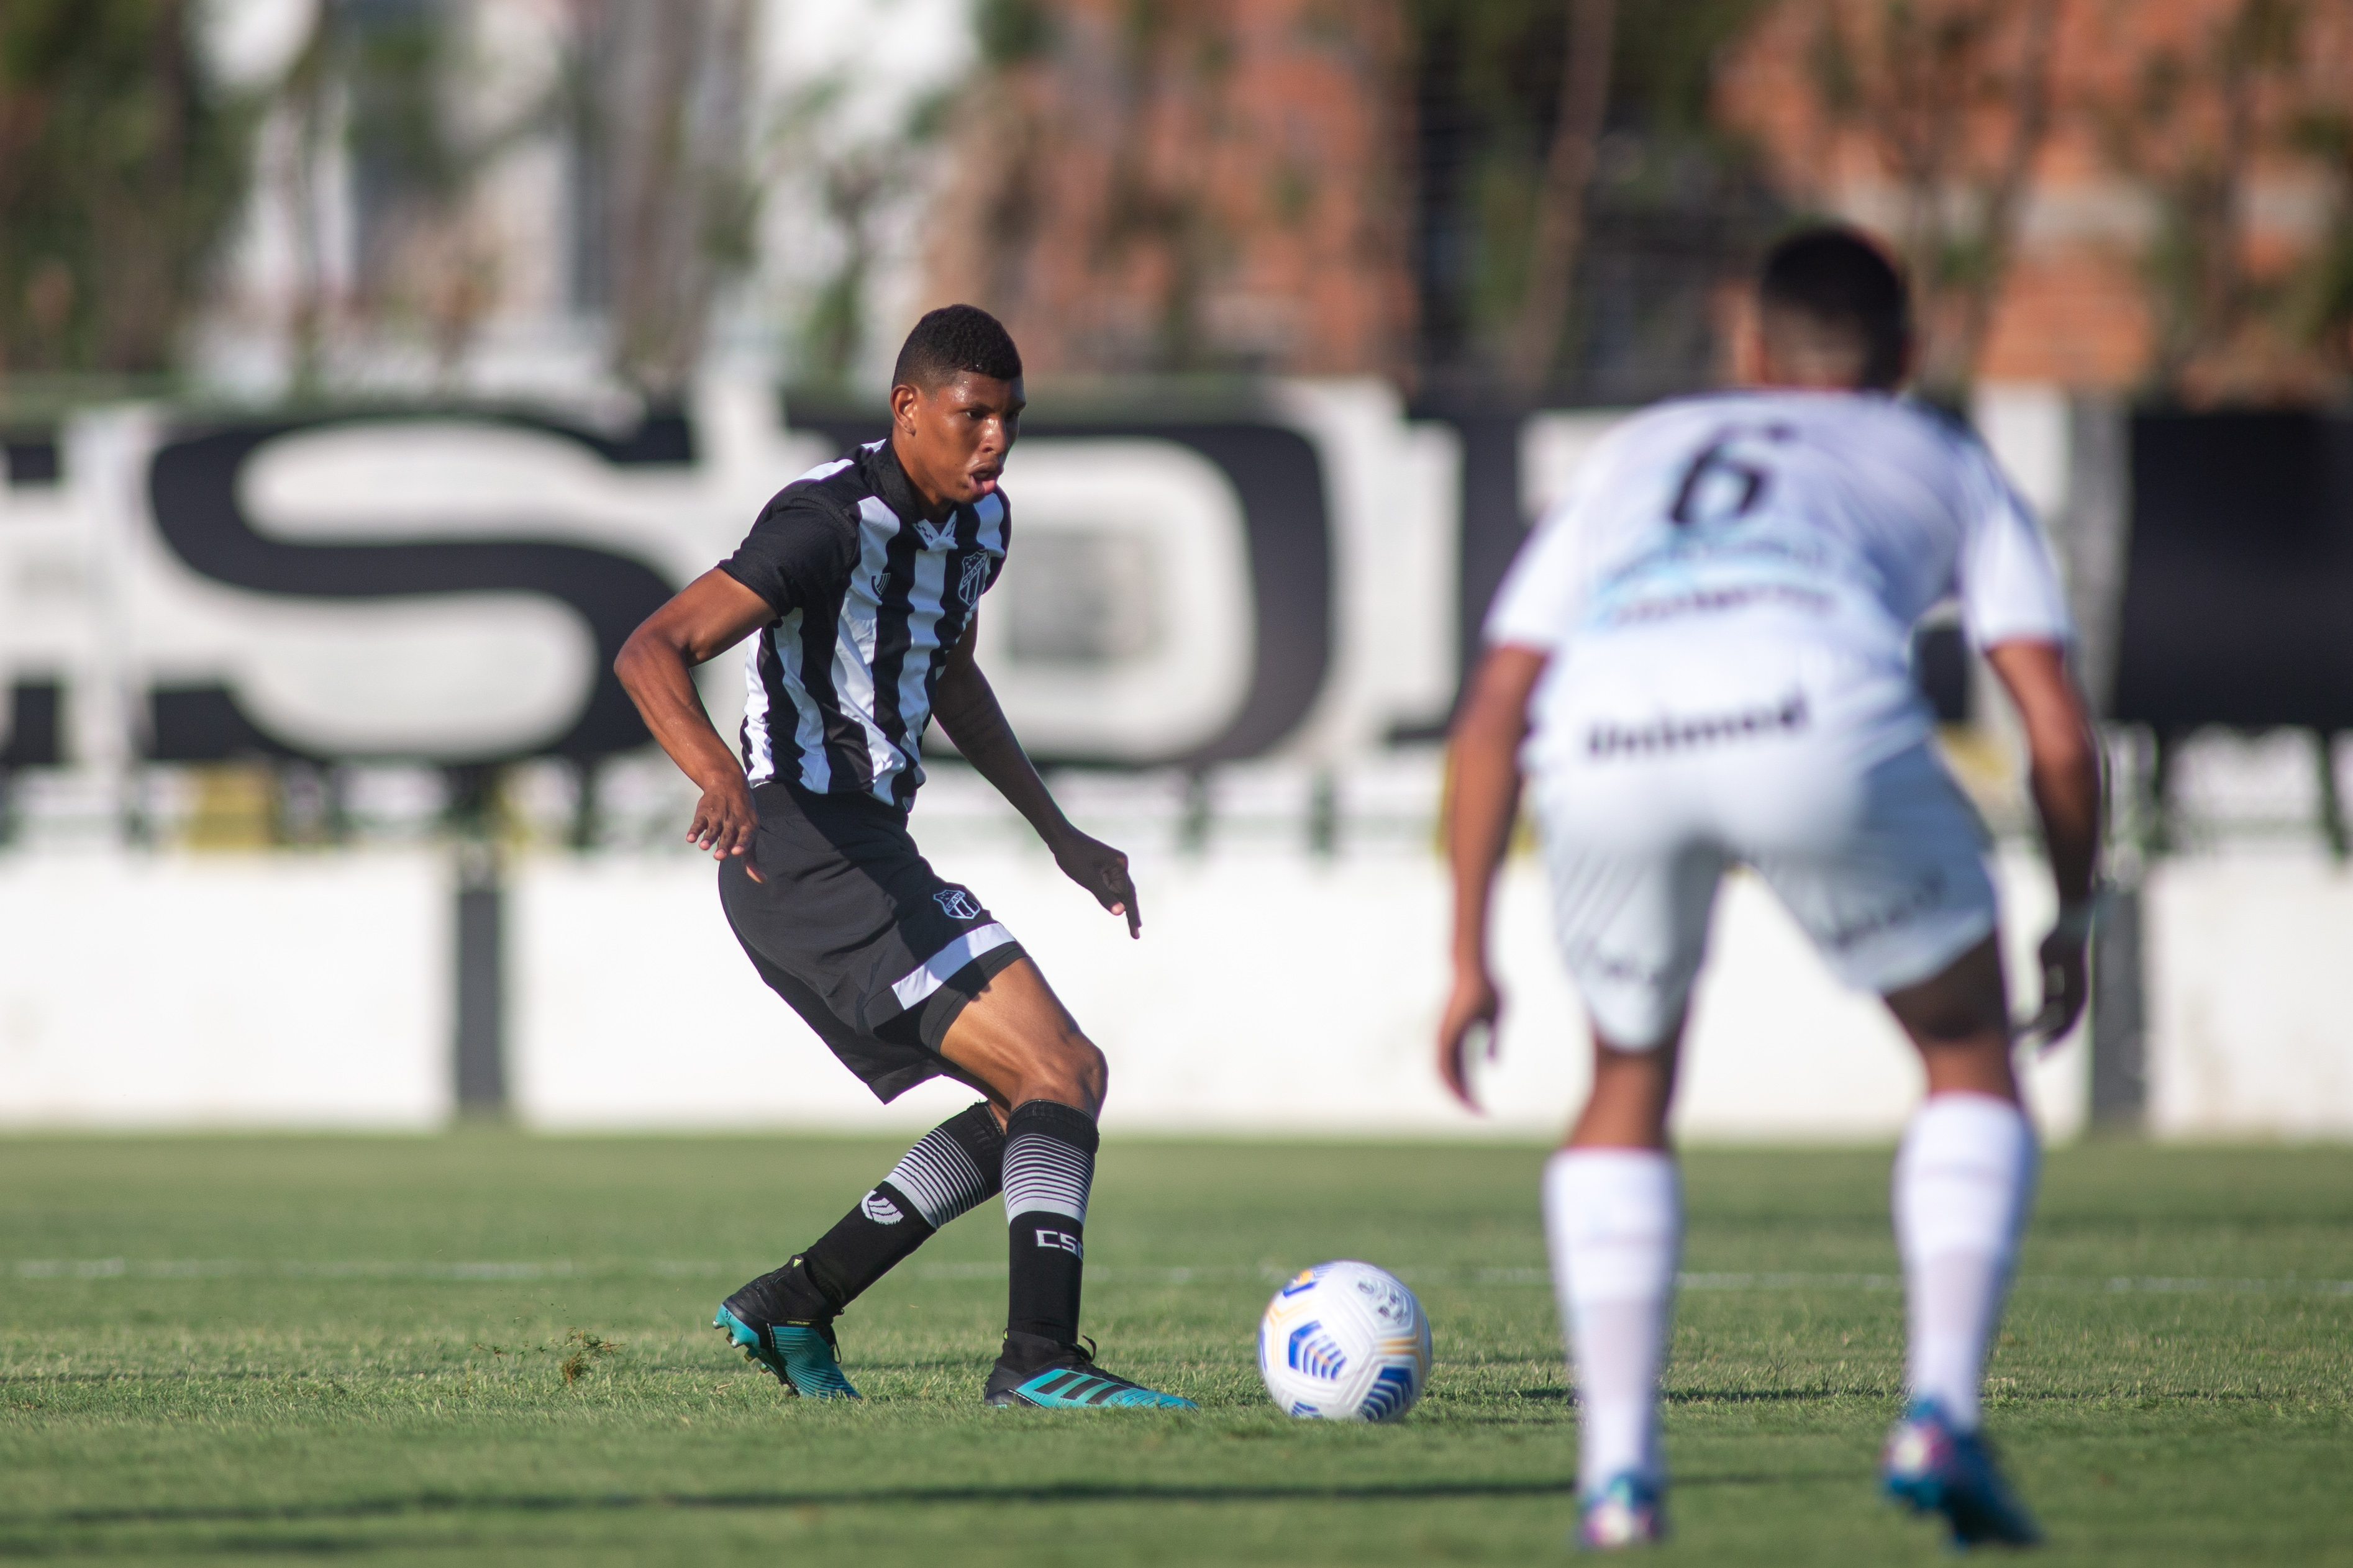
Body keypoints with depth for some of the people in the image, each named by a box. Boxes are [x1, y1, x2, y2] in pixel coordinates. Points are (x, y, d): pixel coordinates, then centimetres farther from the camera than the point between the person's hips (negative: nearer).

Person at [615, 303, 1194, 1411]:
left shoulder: (979, 522, 12)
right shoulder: (834, 522, -17)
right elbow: (650, 652, -25)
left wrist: (1062, 837, 29)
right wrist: (721, 777, -43)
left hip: (866, 862, 10)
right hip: (808, 853, -10)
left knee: (1045, 1095, 13)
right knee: (1062, 1072, -17)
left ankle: (794, 1307, 14)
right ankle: (1039, 1359, -23)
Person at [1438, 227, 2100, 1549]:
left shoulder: (1638, 453, 40)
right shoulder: (1946, 462, 34)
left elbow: (1492, 718, 32)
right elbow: (2060, 735, 22)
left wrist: (1471, 957, 36)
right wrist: (2074, 926, 37)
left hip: (1606, 746, 2)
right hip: (1821, 721, -2)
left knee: (1630, 1086, 27)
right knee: (1973, 1059, 21)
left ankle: (1618, 1465, 14)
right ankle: (1941, 1416, 3)